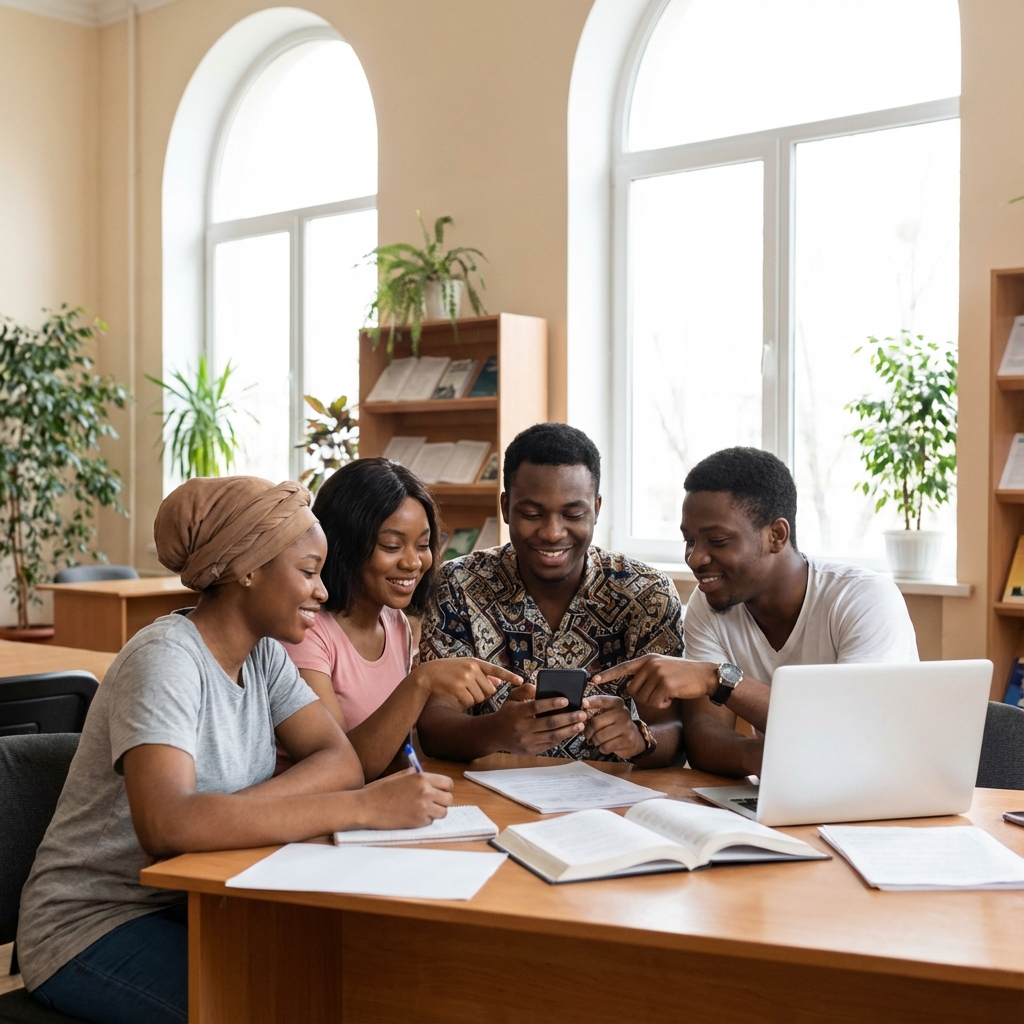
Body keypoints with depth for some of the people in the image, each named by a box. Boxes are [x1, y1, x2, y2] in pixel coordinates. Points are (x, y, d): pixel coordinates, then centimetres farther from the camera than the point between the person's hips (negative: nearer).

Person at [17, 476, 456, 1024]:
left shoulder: (262, 652, 2)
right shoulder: (167, 658, -22)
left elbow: (341, 761, -7)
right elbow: (164, 825, -37)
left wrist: (224, 815, -25)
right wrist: (364, 806, -38)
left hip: (193, 906, 7)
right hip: (95, 926, -7)